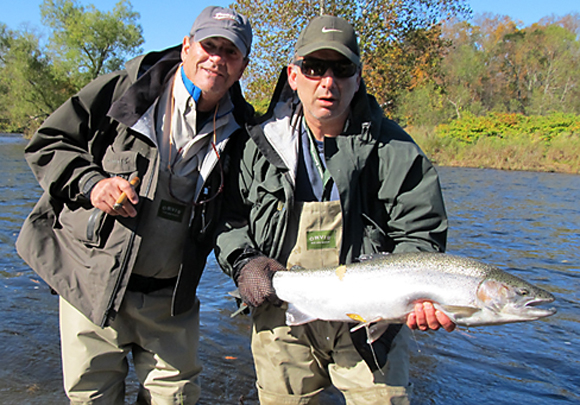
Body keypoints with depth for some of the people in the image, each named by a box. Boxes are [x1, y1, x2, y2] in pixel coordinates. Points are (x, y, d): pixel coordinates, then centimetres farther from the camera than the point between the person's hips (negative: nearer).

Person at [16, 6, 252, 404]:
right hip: (91, 281, -1)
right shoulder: (123, 88, -6)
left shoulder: (237, 129, 0)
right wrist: (89, 182, -16)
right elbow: (46, 144, 1)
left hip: (170, 298, 1)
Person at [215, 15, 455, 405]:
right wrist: (243, 261, -10)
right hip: (282, 320, 2)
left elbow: (419, 236, -6)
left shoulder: (395, 150, -6)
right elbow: (227, 215, 7)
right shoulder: (259, 143, -1)